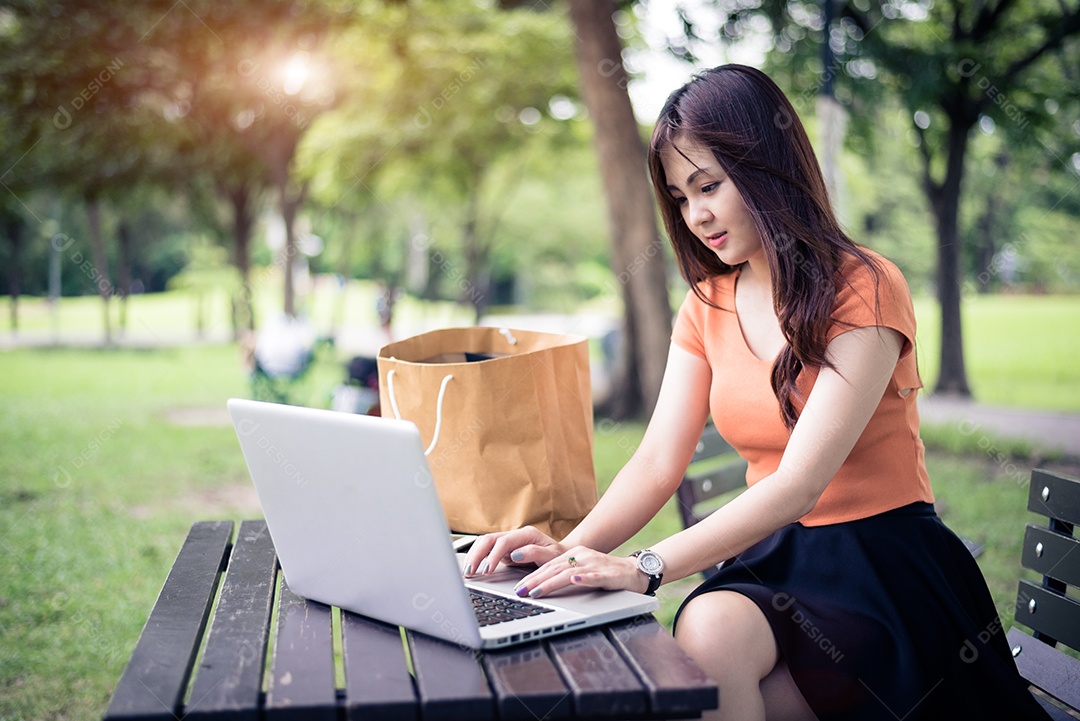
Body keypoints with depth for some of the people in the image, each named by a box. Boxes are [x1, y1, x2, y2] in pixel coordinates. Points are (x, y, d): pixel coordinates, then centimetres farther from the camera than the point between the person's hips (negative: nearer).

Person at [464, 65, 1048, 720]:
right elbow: (659, 462, 0)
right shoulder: (708, 305, 8)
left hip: (883, 564, -5)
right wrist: (574, 549, -19)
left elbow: (800, 482, -22)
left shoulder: (864, 289, -13)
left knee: (712, 630, -32)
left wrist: (647, 567, -31)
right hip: (774, 557, 5)